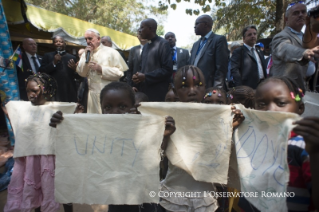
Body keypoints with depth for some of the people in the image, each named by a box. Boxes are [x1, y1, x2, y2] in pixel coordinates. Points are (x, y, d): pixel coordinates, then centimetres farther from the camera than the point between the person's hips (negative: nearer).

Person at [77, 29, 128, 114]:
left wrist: (101, 69, -14)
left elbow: (120, 72, -10)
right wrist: (86, 58, -4)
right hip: (93, 94, 5)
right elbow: (81, 73, 7)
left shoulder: (111, 52, -1)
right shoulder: (86, 53, 16)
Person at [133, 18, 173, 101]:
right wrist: (138, 76, 2)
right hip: (143, 91, 7)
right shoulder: (146, 46, 18)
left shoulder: (163, 44, -6)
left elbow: (167, 70, -12)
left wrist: (145, 77, -15)